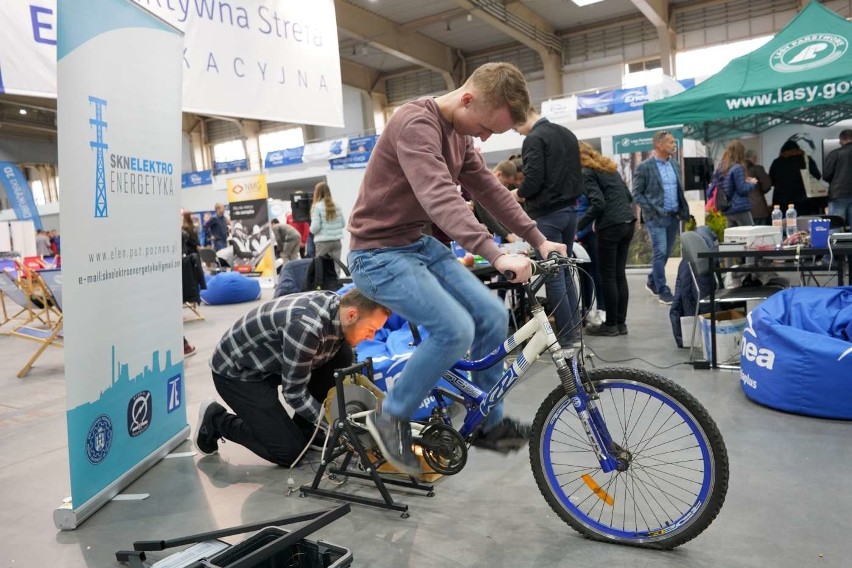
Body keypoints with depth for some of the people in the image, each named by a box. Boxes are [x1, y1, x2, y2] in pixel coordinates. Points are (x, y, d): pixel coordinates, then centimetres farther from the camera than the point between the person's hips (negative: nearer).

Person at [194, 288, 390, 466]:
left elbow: (342, 369, 4)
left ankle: (304, 431, 5)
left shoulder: (337, 306, -11)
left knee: (342, 356, -10)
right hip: (237, 371, -8)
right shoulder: (306, 327, -35)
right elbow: (294, 392, -25)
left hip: (271, 362, 8)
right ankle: (215, 420, 9)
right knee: (290, 452, -9)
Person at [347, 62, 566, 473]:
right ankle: (390, 418, -2)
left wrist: (539, 241, 7)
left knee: (493, 315, -1)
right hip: (380, 253, -9)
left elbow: (491, 191, 12)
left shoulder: (459, 134, 7)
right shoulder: (416, 123, -22)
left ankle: (487, 423, 15)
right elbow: (440, 198, -36)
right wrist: (495, 255, -46)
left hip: (421, 244, 9)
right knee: (455, 330, -24)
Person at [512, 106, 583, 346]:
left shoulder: (534, 139, -12)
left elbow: (533, 180, -19)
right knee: (565, 270, 15)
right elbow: (576, 174, 19)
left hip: (547, 214, -9)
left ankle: (566, 335, 3)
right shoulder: (567, 134, 16)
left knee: (553, 274, -2)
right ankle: (574, 328, 19)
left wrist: (518, 194, -1)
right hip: (569, 209, 9)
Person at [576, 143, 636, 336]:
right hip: (628, 223, 8)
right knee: (620, 274, 10)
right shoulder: (610, 168, 19)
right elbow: (629, 196, 21)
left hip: (610, 227, -8)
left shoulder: (587, 173, -4)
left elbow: (598, 204, -16)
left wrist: (577, 227, -14)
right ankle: (621, 323, 13)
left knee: (607, 276, 0)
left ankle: (611, 324, 6)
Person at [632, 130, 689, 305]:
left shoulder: (675, 165, 12)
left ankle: (652, 282, 29)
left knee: (666, 253, 11)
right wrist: (652, 211, -13)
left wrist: (683, 211, 6)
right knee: (660, 253, -8)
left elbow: (680, 189, 18)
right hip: (656, 218, -6)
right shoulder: (644, 167, -6)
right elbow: (637, 193, -5)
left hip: (674, 217, 6)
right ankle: (663, 292, 0)